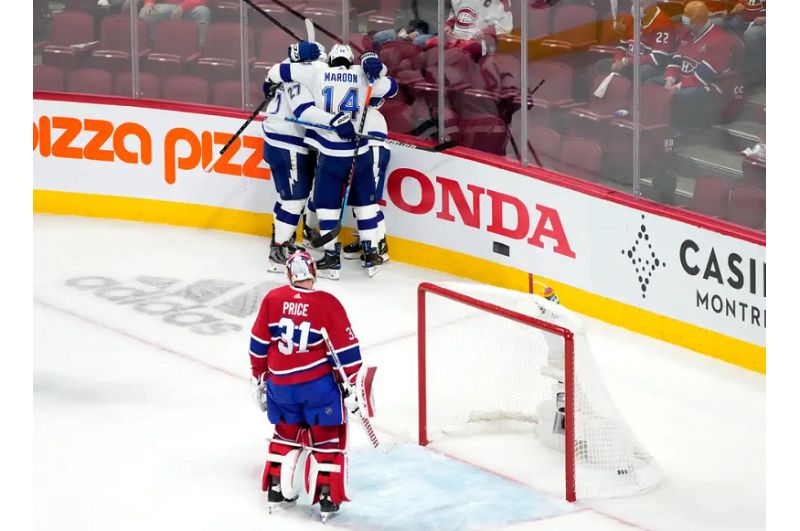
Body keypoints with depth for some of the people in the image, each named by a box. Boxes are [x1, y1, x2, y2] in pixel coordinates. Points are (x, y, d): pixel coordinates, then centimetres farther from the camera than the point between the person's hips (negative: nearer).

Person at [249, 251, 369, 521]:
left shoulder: (272, 300, -4)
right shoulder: (328, 305, -14)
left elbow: (259, 345, 5)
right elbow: (345, 351, -11)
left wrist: (259, 379, 17)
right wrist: (350, 387, -1)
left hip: (280, 384, 4)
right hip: (319, 384, -3)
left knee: (287, 434, 23)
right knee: (326, 438, 9)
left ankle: (276, 489, 26)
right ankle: (327, 497, 9)